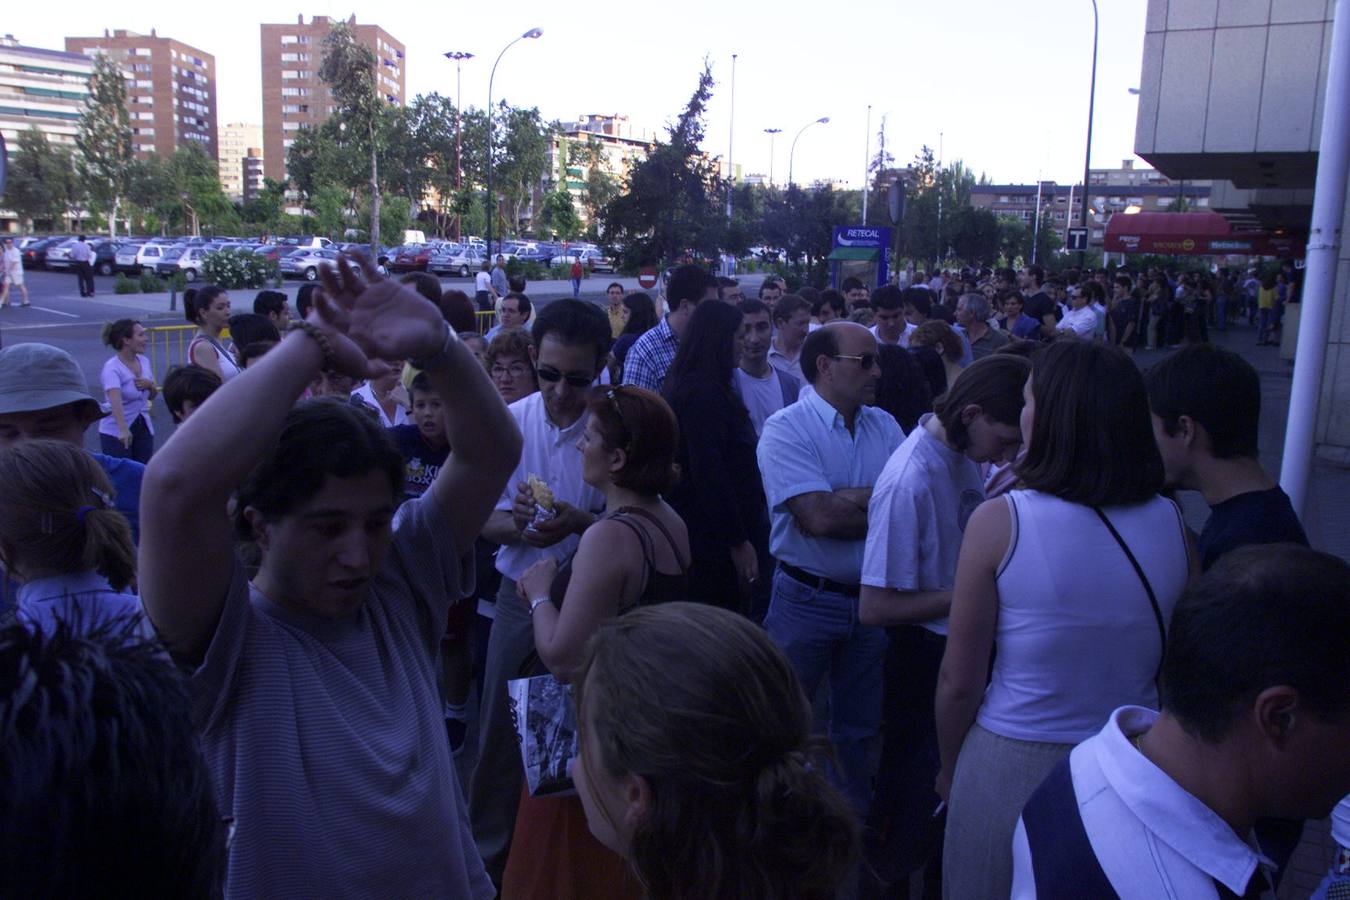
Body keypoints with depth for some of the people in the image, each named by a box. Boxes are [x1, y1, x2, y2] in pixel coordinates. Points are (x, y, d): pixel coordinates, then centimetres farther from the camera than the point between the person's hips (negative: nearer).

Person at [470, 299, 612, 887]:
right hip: (520, 595, 3)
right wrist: (515, 523, -20)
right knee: (501, 733, 12)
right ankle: (489, 855, 33)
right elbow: (484, 519, 2)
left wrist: (581, 522, -26)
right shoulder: (511, 421, -4)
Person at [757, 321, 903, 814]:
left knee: (858, 729, 20)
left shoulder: (884, 426, 5)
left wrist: (851, 499, -18)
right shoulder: (787, 428, -14)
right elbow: (819, 518, -24)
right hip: (808, 600, -5)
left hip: (871, 600, 5)